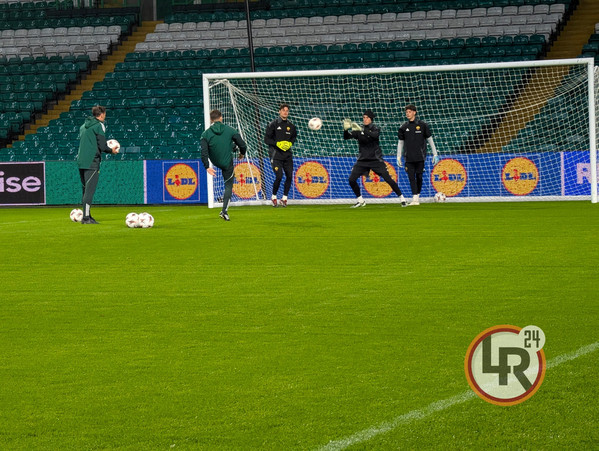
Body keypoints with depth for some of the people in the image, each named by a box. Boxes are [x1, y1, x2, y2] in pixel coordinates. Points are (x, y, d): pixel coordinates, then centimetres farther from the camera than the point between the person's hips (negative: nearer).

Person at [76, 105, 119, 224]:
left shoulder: (84, 126, 18)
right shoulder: (99, 125, -5)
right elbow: (102, 146, -11)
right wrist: (111, 150, 9)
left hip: (81, 161, 8)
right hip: (92, 161, -8)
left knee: (86, 190, 14)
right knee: (89, 190, -9)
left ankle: (86, 215, 17)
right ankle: (86, 217, -14)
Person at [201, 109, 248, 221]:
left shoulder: (206, 134, -12)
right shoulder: (230, 130, -13)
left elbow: (204, 152, -19)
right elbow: (243, 145, -10)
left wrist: (207, 167, -14)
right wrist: (242, 153, 12)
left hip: (215, 162, 4)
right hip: (228, 163, -4)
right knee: (229, 186, 10)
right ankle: (224, 211, 1)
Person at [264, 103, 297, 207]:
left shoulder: (290, 126, 10)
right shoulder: (273, 124, -3)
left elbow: (294, 136, 26)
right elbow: (266, 139, -4)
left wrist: (290, 143, 5)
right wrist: (278, 144, -16)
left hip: (287, 154, 5)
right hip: (276, 154, -5)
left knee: (289, 176, -2)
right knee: (279, 176, -14)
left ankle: (284, 197, 12)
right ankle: (274, 196, 7)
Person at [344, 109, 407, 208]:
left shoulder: (375, 129, -2)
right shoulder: (358, 130, 7)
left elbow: (375, 135, -26)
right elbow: (346, 137, -3)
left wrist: (361, 130, -37)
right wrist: (346, 129, -25)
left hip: (376, 159, -3)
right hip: (362, 160, 3)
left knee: (388, 178, -7)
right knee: (351, 179, -9)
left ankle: (401, 198, 7)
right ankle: (360, 200, 9)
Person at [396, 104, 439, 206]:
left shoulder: (422, 125, 2)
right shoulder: (404, 127, 8)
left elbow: (430, 139, 6)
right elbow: (400, 142, 15)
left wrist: (435, 154, 3)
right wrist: (398, 157, 11)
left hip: (420, 156, -2)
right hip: (409, 158, 2)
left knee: (419, 177, 1)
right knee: (411, 177, -7)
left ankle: (418, 195, 17)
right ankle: (415, 198, -10)